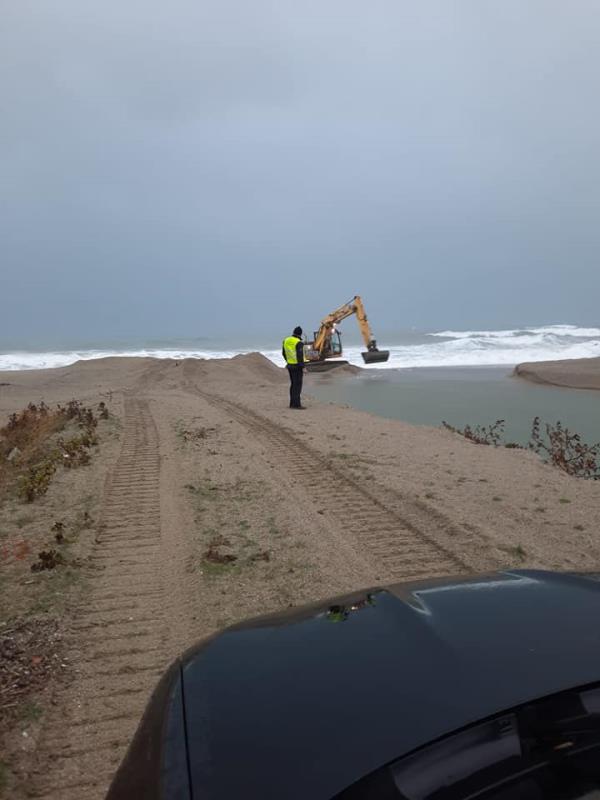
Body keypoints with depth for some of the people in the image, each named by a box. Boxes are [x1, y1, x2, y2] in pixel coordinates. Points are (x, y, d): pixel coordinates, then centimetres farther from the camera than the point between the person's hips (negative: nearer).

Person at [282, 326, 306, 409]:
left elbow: (283, 353, 15)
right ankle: (296, 404, -6)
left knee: (293, 384, 15)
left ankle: (292, 403, 17)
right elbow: (300, 356, -21)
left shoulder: (286, 340, 6)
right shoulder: (299, 343, -17)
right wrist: (303, 367, -17)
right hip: (297, 366, -7)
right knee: (298, 385, -4)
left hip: (290, 365, 7)